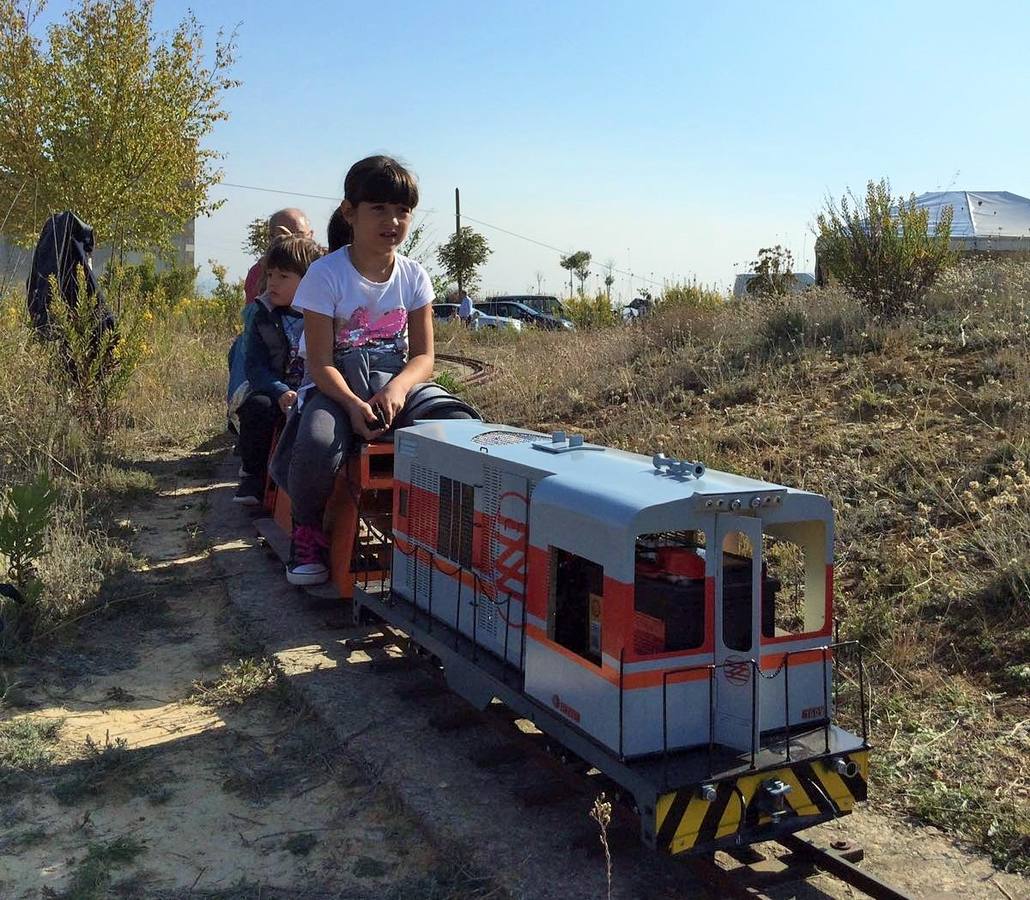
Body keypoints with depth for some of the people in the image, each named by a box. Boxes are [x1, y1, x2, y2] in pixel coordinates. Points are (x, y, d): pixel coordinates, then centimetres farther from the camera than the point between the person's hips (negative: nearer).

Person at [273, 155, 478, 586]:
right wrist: (353, 404, -31)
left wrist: (397, 388, -24)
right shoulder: (325, 274, -9)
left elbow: (423, 356, -1)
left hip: (398, 383, 3)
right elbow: (320, 363, -12)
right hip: (336, 386, -3)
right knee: (317, 445, -36)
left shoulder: (414, 276, 2)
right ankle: (308, 533, -3)